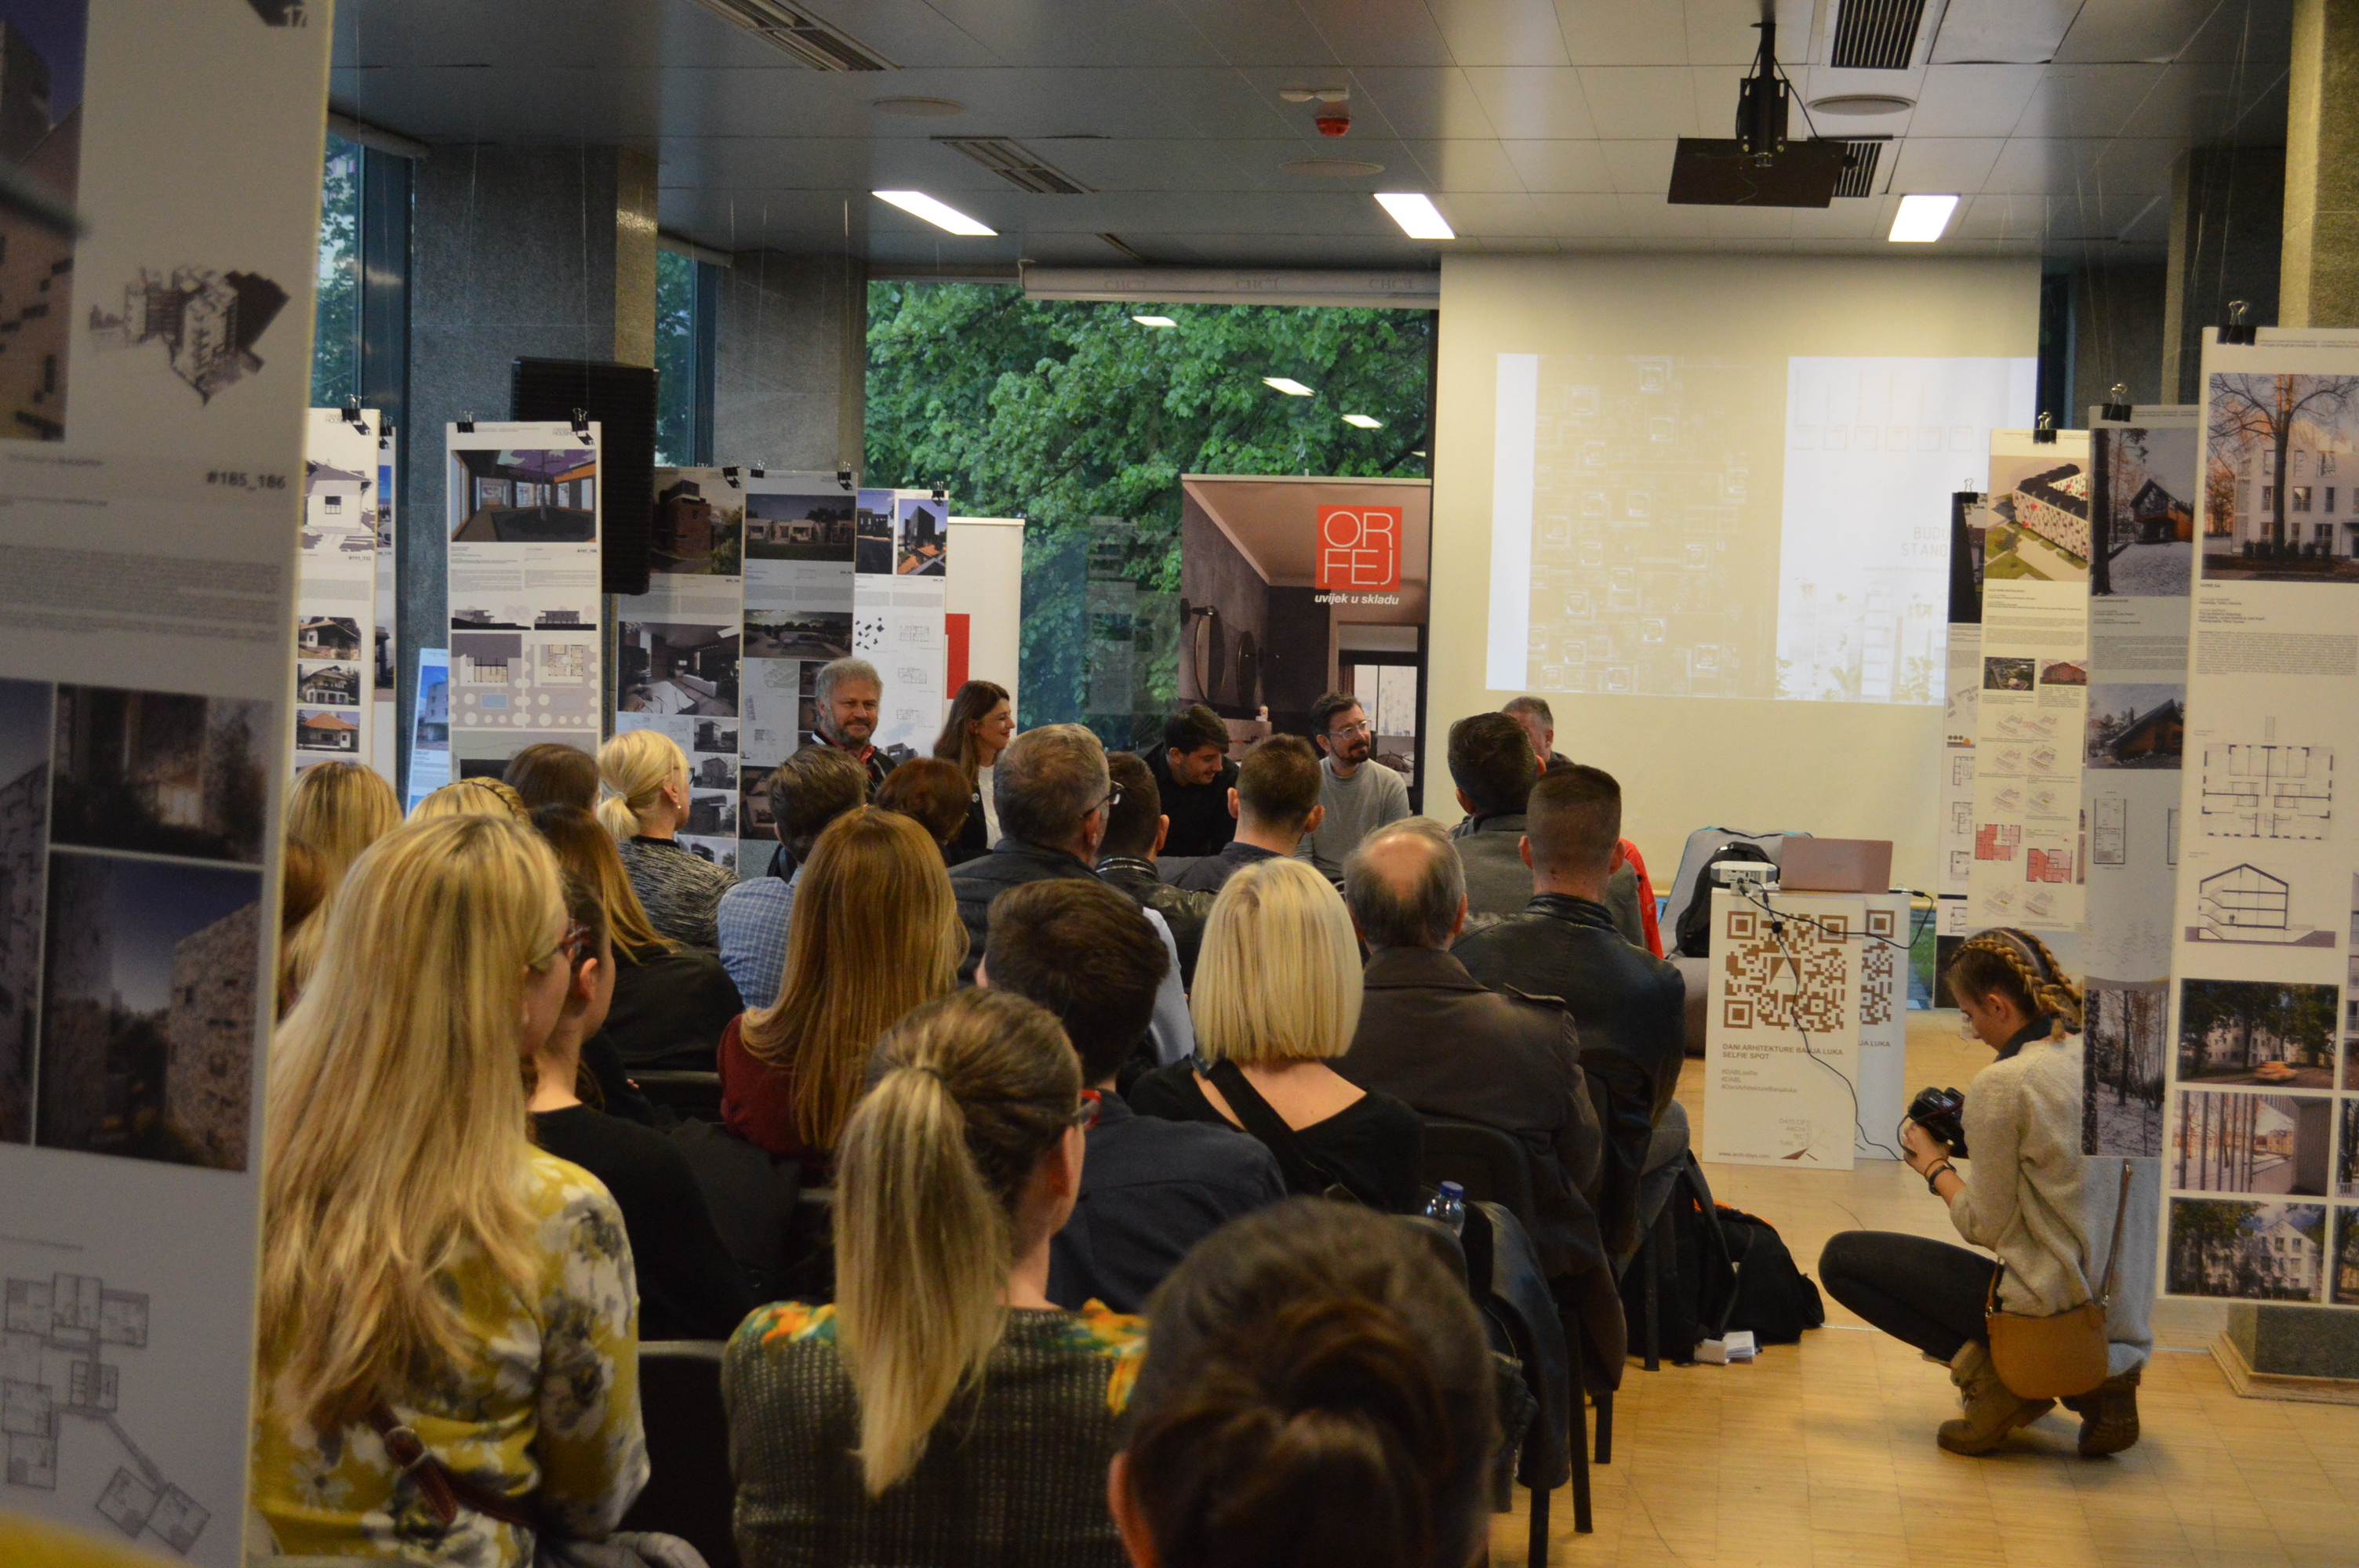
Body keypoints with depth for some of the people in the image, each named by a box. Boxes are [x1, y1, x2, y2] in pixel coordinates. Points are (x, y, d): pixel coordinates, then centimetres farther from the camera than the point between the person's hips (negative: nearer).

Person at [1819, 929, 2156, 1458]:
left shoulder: (2001, 1086, -15)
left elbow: (1988, 1227, -8)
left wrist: (1934, 1166, 8)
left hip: (2053, 1310, -7)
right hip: (2128, 1312, 7)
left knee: (1841, 1258, 5)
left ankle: (1989, 1369, -3)